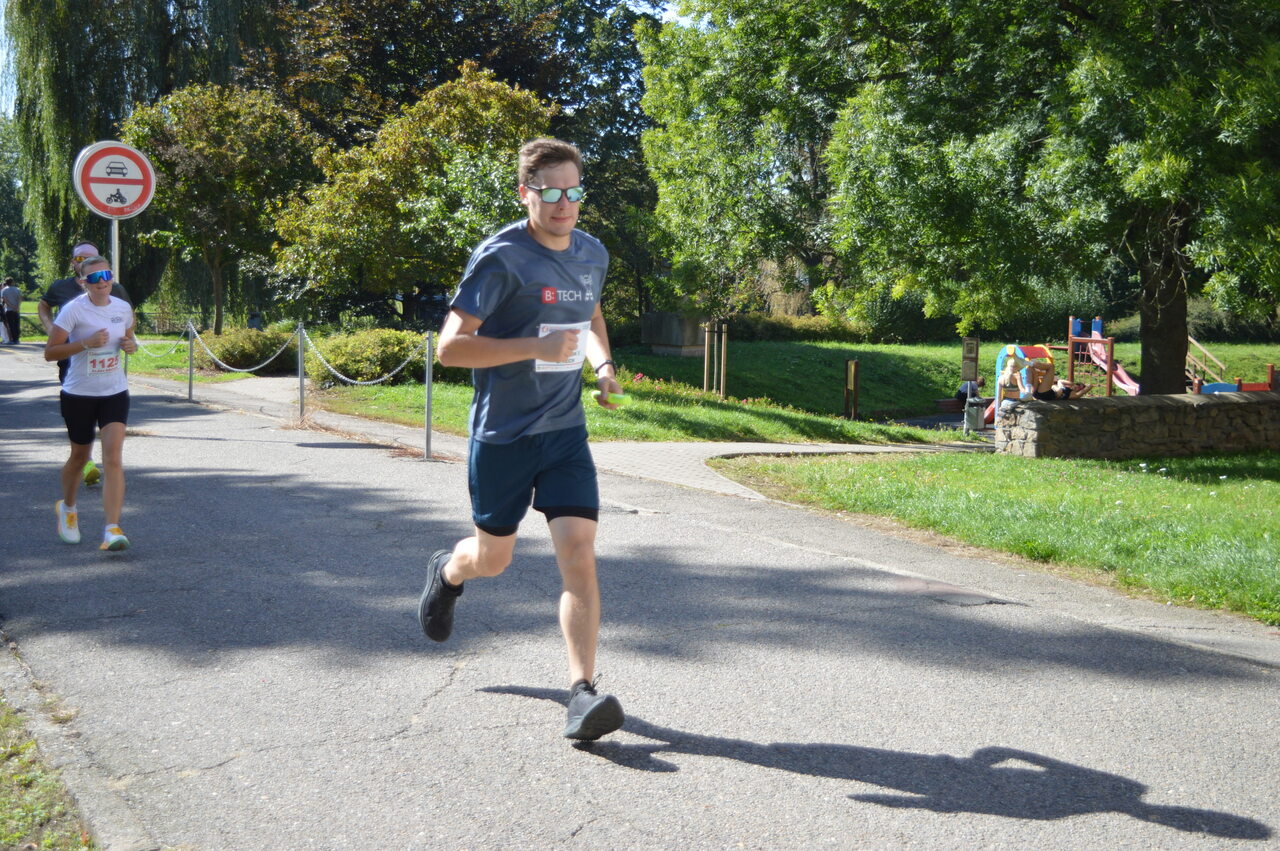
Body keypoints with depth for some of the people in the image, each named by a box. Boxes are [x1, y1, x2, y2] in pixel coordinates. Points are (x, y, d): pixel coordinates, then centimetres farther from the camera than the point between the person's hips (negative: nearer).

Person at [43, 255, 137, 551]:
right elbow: (50, 352, -12)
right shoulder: (73, 310, -10)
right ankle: (67, 507, 44)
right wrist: (86, 343, -24)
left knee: (113, 458, -13)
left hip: (115, 394, 2)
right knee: (80, 456, 14)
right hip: (79, 394, -2)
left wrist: (131, 345, -3)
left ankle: (112, 530, -17)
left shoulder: (123, 308, 3)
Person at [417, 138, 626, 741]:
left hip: (565, 431, 4)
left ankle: (582, 692, -10)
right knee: (493, 558, 14)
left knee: (578, 552, -12)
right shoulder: (500, 257, -15)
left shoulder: (593, 254, 5)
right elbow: (450, 346, -19)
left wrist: (603, 366, 6)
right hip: (501, 435, -3)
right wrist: (538, 346, -25)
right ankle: (447, 571, 50)